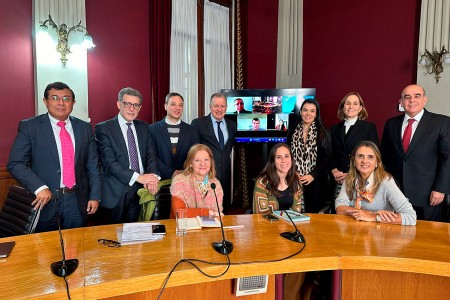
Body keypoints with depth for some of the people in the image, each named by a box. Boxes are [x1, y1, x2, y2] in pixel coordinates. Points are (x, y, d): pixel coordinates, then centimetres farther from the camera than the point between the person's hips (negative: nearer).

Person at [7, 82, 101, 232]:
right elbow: (15, 164, -7)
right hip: (45, 201, -2)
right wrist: (40, 188, -19)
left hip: (77, 202, 2)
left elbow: (92, 166, 7)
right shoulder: (29, 127, -3)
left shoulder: (85, 128, 5)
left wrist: (95, 196, 2)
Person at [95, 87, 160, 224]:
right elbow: (109, 162, -14)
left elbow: (150, 155, 5)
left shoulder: (144, 127, 11)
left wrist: (153, 176, -15)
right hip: (115, 194, -4)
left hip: (139, 190, 4)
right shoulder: (103, 128, -5)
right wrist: (138, 177, -21)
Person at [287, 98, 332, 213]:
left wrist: (313, 175, -10)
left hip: (315, 181, -1)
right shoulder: (292, 131, 8)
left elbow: (327, 157, -2)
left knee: (313, 211, -1)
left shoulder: (322, 133, 1)